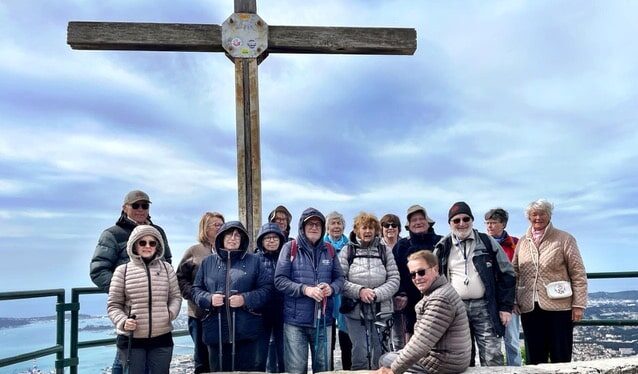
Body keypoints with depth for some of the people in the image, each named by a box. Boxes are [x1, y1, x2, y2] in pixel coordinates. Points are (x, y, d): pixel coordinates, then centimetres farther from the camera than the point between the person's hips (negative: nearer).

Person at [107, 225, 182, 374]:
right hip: (132, 339, -2)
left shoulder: (166, 268, 6)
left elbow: (175, 296, 11)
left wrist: (171, 312, -8)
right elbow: (113, 305, 2)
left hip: (162, 338, 2)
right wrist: (123, 321, -15)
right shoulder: (122, 270, -1)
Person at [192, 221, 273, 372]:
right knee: (219, 370, 10)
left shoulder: (253, 261, 4)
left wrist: (245, 299, -14)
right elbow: (196, 289, 12)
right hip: (216, 331, 2)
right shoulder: (208, 262, 11)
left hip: (247, 331, -2)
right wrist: (209, 299, -8)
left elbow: (267, 289, 1)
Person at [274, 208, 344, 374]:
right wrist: (305, 289, -19)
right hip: (295, 320, -3)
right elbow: (279, 280, -7)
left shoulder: (329, 250, 8)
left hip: (323, 320, 3)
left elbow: (340, 277, 11)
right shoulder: (290, 247, -3)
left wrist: (332, 288, -11)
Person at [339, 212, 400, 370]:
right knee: (360, 353, 4)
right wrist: (359, 290, -18)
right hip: (355, 310, -1)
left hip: (381, 310, 1)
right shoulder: (347, 251, 3)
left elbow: (394, 280, 0)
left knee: (379, 353, 8)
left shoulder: (385, 251, 5)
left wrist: (376, 294, -13)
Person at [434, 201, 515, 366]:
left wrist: (505, 307, -2)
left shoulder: (488, 242, 4)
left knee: (492, 357, -2)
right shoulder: (442, 248, 7)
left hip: (484, 307, -1)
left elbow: (506, 274, 4)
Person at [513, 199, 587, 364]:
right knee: (534, 359, 10)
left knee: (561, 359, 3)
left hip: (558, 307, -3)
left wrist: (578, 305, -8)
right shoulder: (522, 242, 11)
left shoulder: (564, 239, 0)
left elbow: (578, 274, -2)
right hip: (529, 309, 4)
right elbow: (514, 273, 14)